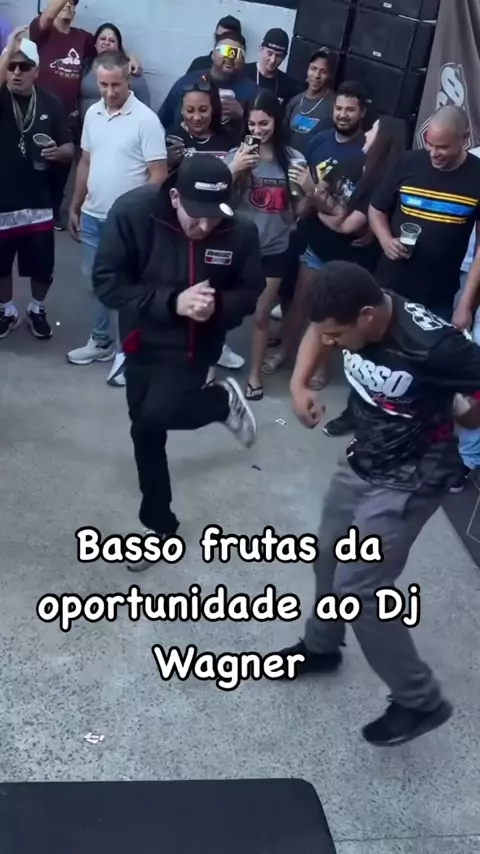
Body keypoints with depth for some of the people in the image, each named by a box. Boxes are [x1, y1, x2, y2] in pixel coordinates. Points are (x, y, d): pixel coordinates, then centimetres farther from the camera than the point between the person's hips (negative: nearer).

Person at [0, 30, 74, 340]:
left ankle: (38, 310, 38)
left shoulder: (51, 103, -1)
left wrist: (59, 151, -16)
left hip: (38, 203, 1)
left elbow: (70, 148, 5)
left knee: (42, 266, 12)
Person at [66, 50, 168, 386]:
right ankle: (101, 341, 32)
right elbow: (85, 163, 14)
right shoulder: (92, 113, 6)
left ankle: (128, 350, 15)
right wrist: (75, 207, 14)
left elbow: (159, 174, -14)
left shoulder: (145, 119, -13)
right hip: (92, 215, 6)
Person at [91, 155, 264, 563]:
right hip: (143, 340, 2)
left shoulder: (241, 231, -19)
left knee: (158, 414, -22)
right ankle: (158, 520, 33)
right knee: (145, 430, 11)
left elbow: (250, 294, -6)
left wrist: (219, 306, -28)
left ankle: (222, 399, 10)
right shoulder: (133, 212, -22)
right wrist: (171, 302, -30)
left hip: (195, 345, -2)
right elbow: (107, 283, -19)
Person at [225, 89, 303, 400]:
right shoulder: (236, 155, -7)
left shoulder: (293, 159, -3)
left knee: (261, 315, 12)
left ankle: (255, 374, 28)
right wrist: (234, 171, -27)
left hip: (274, 249, 1)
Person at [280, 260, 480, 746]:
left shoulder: (432, 345, -34)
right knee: (330, 559, 20)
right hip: (361, 460, 8)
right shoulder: (353, 317, -13)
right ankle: (320, 647, 47)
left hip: (411, 479, -7)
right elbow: (316, 331, 11)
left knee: (357, 588, -7)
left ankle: (421, 702, 13)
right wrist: (299, 384, -4)